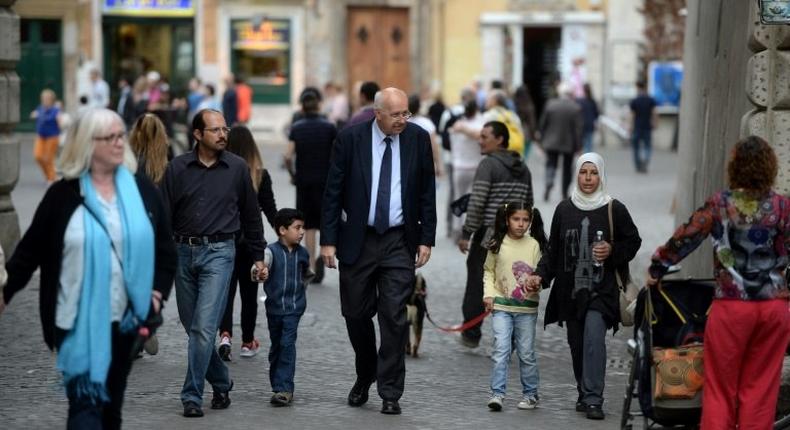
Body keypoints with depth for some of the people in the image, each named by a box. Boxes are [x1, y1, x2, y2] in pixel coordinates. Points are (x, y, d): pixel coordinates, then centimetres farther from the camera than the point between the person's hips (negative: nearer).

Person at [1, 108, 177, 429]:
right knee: (85, 399, -10)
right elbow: (31, 248, 0)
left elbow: (165, 246, 11)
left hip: (125, 317, 4)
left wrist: (159, 290, 0)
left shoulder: (142, 189, 5)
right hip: (80, 320, -4)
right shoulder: (63, 194, -4)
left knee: (112, 398, 16)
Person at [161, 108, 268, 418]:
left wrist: (259, 256, 11)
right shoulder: (178, 168, 2)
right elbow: (163, 214, 2)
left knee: (204, 327, -12)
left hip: (218, 253, -3)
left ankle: (192, 396, -6)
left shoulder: (237, 168, 1)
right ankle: (221, 384, 28)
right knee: (192, 327, 10)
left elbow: (251, 215, 10)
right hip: (184, 252, 3)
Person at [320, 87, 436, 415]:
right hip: (357, 240, 0)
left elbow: (427, 192, 5)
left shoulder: (418, 138, -1)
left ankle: (390, 393, 2)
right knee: (356, 314, 9)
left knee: (394, 317, -4)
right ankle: (365, 376, 33)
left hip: (399, 242, 0)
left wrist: (426, 239, 0)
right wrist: (328, 240, -6)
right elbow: (333, 191, -2)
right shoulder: (350, 138, -5)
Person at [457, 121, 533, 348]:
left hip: (487, 235, -6)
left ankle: (471, 334, 12)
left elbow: (477, 202, -15)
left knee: (477, 284, 6)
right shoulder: (523, 168, 13)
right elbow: (528, 204, 16)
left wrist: (466, 234, -11)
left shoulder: (488, 164, -9)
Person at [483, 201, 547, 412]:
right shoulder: (497, 244, 1)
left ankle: (530, 394, 20)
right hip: (501, 306, 0)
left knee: (526, 353, 7)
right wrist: (488, 293, -1)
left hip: (527, 307, 0)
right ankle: (497, 393, -9)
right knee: (501, 349, -10)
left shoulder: (534, 245, 0)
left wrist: (536, 285, -18)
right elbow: (489, 271, 10)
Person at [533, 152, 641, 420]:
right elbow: (553, 249, 14)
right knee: (577, 345, 8)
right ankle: (584, 395, 22)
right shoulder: (564, 209, 8)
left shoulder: (614, 209, -1)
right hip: (571, 290, 4)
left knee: (593, 338, -19)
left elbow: (633, 242, 8)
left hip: (601, 289, -4)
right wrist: (541, 275, 1)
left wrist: (612, 251, -10)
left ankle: (593, 400, -19)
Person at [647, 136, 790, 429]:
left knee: (721, 388, 7)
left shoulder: (720, 204, -3)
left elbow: (685, 238, 1)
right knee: (760, 387, 9)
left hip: (731, 306, -1)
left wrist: (656, 269, 14)